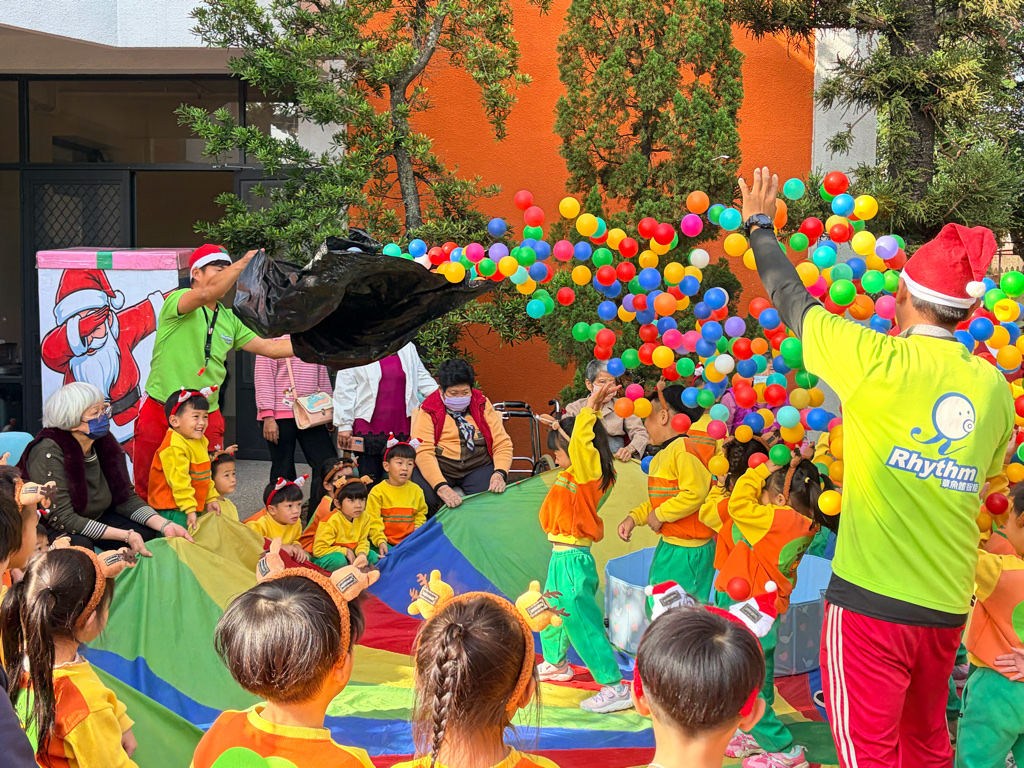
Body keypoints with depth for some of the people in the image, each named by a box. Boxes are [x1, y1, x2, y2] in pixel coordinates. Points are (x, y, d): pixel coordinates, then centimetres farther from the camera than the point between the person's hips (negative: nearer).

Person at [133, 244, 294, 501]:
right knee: (147, 488, 5)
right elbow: (207, 293, -26)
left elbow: (268, 347, 15)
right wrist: (244, 261, -31)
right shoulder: (177, 301, -5)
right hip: (160, 413, -5)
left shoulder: (230, 320, 14)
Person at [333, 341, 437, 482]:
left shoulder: (408, 348, 15)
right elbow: (344, 388, -2)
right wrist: (344, 424, -7)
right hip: (368, 427, -3)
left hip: (402, 429, 3)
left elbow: (422, 378, 17)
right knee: (370, 482, -1)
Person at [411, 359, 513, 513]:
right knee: (422, 498, -32)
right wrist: (441, 487, -30)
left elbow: (502, 443, 4)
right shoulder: (429, 411, -1)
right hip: (439, 467, -1)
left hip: (478, 466, 1)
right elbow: (423, 452, -14)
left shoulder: (482, 405, 8)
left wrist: (500, 474, -18)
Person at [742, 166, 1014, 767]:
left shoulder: (879, 362, -13)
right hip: (948, 606, 6)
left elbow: (792, 298, 1)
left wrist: (760, 225, 17)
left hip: (871, 600, -6)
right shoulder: (994, 387, 2)